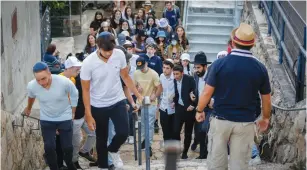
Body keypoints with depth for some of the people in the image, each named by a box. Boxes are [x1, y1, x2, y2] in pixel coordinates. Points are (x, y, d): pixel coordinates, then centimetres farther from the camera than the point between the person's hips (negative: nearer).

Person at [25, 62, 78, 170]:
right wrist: (28, 108, 23)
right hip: (46, 120, 1)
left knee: (67, 147, 5)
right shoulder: (31, 86, -24)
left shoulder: (64, 82, -31)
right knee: (49, 148, -5)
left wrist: (73, 112, 1)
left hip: (65, 118, -1)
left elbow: (74, 95, -8)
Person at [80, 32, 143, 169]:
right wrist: (88, 115, -14)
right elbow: (86, 90, -13)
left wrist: (138, 95, 3)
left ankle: (113, 150, 24)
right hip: (98, 106, -2)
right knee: (101, 139, 9)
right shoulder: (88, 63, -22)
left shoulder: (119, 55, -14)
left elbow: (125, 77, 3)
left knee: (123, 132, -9)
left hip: (118, 101, 2)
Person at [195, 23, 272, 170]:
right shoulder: (260, 68, -4)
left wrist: (199, 111, 10)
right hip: (245, 123, 1)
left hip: (220, 120, -1)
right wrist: (265, 118, 22)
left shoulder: (219, 64, -9)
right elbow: (266, 99, 5)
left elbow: (207, 93, -8)